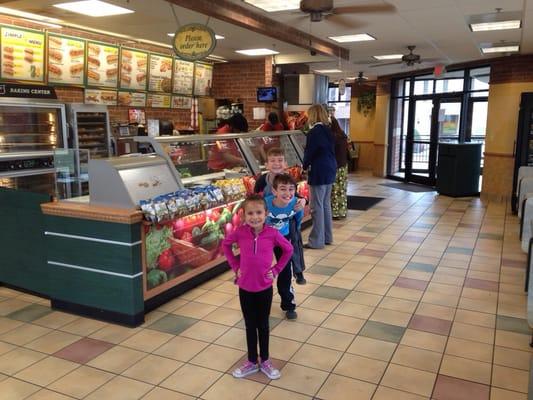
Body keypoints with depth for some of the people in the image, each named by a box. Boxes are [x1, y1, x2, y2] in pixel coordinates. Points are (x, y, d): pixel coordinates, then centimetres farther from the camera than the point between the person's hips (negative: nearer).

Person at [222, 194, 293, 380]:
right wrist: (235, 266, 0)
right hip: (245, 288, 1)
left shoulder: (272, 233, -15)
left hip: (265, 288, -1)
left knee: (263, 325, 15)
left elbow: (288, 249, -1)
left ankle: (265, 361, 32)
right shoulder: (240, 232, -12)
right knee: (250, 326, 15)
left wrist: (276, 269, -5)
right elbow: (225, 245, 6)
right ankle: (252, 361, 31)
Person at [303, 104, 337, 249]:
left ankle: (316, 240, 4)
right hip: (330, 170, 9)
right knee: (326, 204, 16)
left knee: (317, 207, -2)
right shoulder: (328, 130, 10)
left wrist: (305, 166, 7)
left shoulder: (314, 132, -15)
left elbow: (309, 152, -12)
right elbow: (331, 150, 11)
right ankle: (327, 237, 25)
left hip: (319, 173, -9)